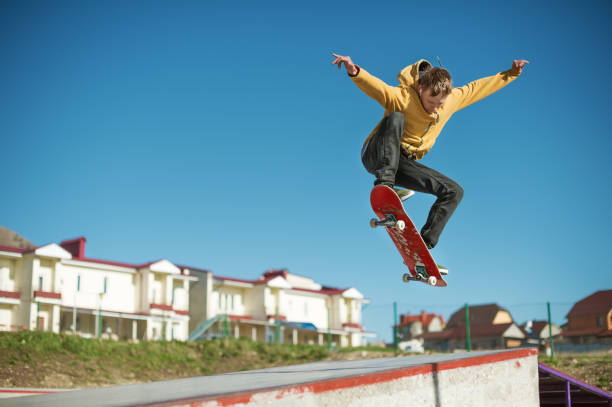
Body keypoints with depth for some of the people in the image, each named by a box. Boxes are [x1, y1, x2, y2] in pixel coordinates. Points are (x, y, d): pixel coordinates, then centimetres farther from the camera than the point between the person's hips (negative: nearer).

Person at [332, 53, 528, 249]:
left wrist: (510, 74, 12)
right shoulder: (402, 97, -21)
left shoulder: (452, 99, -2)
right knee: (395, 118, -35)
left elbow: (478, 88, 13)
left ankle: (424, 245, -9)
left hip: (403, 163, 6)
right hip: (377, 156, -6)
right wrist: (354, 71, -57)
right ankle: (384, 184, -46)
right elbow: (374, 85, -38)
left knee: (454, 191, -5)